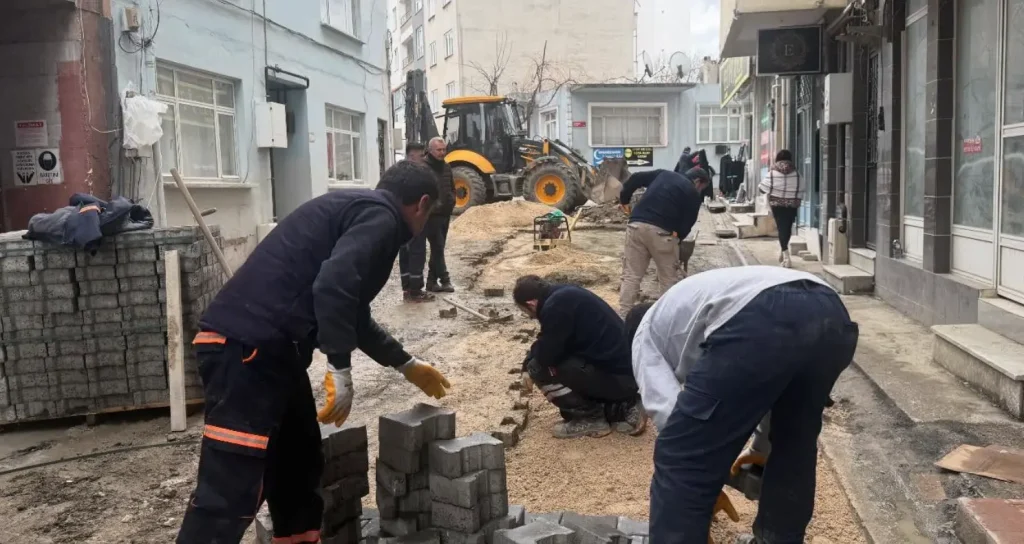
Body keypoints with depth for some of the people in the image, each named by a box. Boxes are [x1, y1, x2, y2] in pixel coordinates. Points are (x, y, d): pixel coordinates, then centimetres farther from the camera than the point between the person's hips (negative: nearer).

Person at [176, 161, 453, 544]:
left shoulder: (356, 210, 26)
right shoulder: (380, 218, -4)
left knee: (299, 463, 20)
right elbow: (333, 287, -23)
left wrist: (406, 364, 44)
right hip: (248, 347, -10)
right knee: (228, 490, -9)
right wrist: (342, 369, -19)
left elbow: (353, 313, 37)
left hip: (260, 345, 10)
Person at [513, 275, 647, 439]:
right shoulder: (566, 294, 14)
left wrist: (528, 364, 9)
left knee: (539, 367, -6)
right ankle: (623, 408, 15)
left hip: (614, 376, -9)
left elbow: (546, 355, -12)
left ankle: (592, 418, 3)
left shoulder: (555, 305, -16)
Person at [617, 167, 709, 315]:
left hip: (636, 225, 5)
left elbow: (635, 178, 17)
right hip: (661, 231, -4)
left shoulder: (663, 174, 23)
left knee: (631, 276, 7)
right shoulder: (693, 194, 9)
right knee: (669, 279, 10)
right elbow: (688, 223, 4)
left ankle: (623, 316, 3)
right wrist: (677, 236, 19)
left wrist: (624, 199, 26)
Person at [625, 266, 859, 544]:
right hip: (831, 313, 8)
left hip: (761, 322, -8)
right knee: (793, 441, 33)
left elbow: (665, 409, 11)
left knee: (680, 462, 4)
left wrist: (706, 479, 22)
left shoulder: (647, 331, 27)